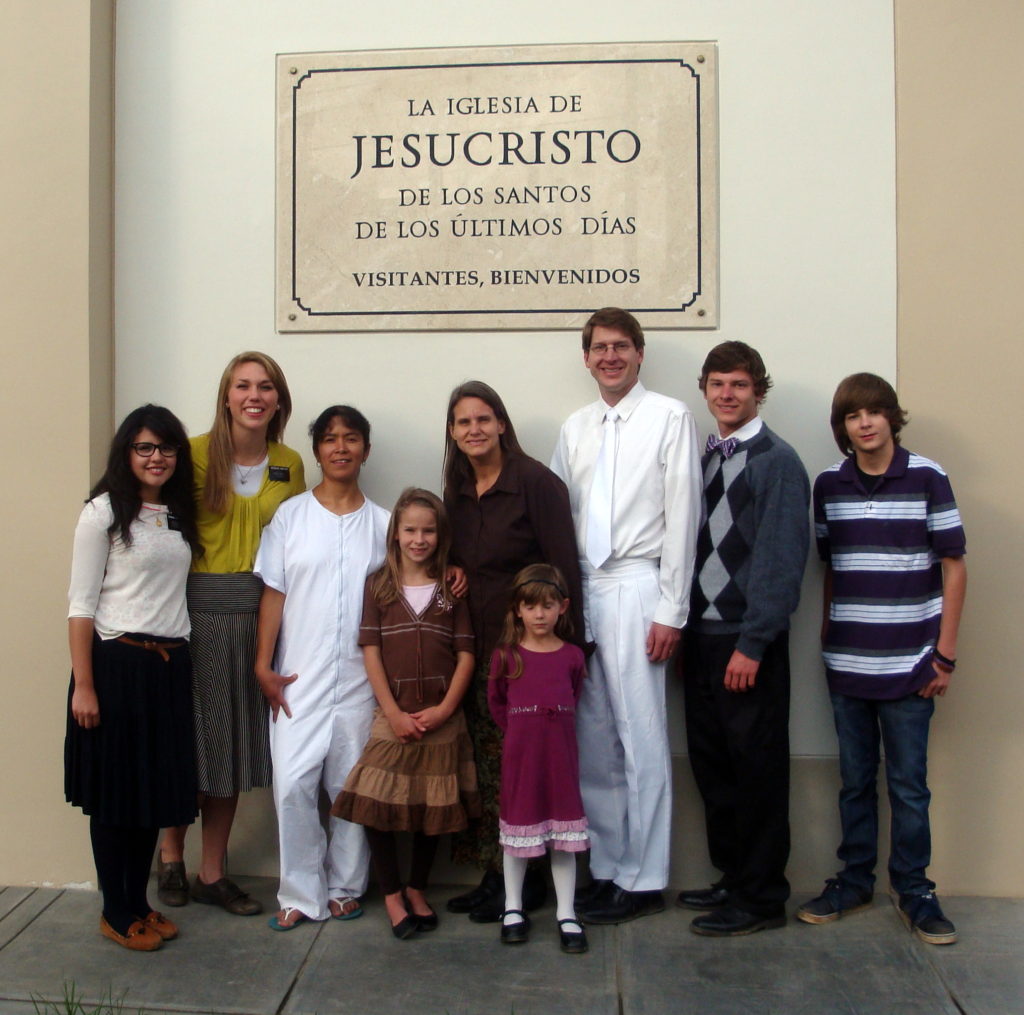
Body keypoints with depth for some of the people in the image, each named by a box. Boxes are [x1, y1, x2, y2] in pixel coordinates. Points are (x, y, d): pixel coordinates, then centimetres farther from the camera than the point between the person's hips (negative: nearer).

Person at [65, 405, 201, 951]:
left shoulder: (181, 514, 11)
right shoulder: (104, 511, -6)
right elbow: (81, 604, -9)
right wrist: (83, 685, -13)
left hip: (171, 665, 6)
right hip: (117, 663, -5)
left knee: (156, 787, 12)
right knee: (114, 790, 5)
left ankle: (140, 901, 26)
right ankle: (116, 912, 19)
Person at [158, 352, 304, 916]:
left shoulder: (289, 464, 7)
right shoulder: (196, 453, -4)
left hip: (257, 612, 4)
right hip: (198, 608, -3)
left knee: (236, 741, 10)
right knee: (191, 733, 4)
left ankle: (212, 874, 23)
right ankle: (171, 854, 28)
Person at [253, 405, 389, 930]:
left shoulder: (380, 523, 7)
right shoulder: (291, 515, 5)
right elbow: (273, 594, 2)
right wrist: (263, 665, -4)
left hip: (361, 677, 1)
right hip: (299, 678, -1)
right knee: (293, 784, -5)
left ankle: (344, 887, 23)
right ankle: (301, 895, 11)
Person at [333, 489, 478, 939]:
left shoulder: (452, 588, 4)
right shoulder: (378, 586, 2)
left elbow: (465, 654, 1)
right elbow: (371, 654, -2)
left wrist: (444, 709, -10)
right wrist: (394, 713, -10)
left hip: (441, 718, 1)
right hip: (392, 717, -1)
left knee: (433, 808, 9)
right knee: (375, 805, -6)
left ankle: (417, 889, 28)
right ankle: (392, 896, 12)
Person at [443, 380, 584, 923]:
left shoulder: (536, 482, -9)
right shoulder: (457, 491, 12)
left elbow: (563, 568, -12)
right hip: (476, 649, 6)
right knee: (484, 763, 9)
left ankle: (527, 880, 14)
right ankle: (492, 876, 21)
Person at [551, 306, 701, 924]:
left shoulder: (670, 417, 0)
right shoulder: (576, 427, 16)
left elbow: (682, 516, -6)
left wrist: (672, 610, -10)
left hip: (636, 589, -5)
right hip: (581, 590, 5)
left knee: (641, 741, -1)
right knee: (592, 742, 9)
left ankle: (643, 880, 11)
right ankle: (605, 868, 21)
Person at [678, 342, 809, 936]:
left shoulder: (776, 461, -7)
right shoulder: (703, 458, 13)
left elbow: (782, 557, -13)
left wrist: (752, 643, -16)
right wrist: (687, 628, 7)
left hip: (748, 641, -7)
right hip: (703, 635, 7)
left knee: (756, 769, 3)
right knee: (710, 762, 13)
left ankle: (762, 898, 17)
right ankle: (734, 878, 30)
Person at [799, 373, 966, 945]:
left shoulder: (927, 478, -4)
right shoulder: (829, 485, 6)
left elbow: (954, 566, -2)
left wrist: (945, 653, -4)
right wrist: (826, 639, 8)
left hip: (909, 664, -3)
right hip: (846, 663, 3)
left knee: (908, 784, 5)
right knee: (855, 780, 13)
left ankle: (913, 890, 21)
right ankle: (854, 882, 26)